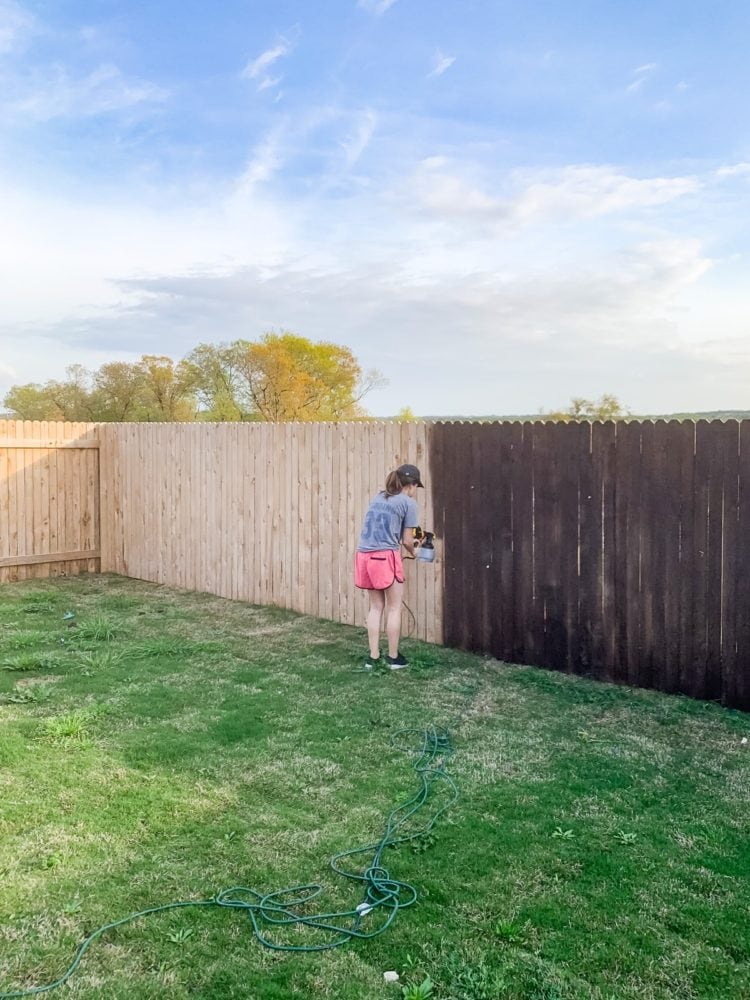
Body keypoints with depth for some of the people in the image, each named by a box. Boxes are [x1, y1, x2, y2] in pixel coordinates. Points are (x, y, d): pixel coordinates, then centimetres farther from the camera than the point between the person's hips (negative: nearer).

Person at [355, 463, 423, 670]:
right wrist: (413, 552, 23)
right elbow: (406, 540, 1)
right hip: (386, 557, -6)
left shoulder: (378, 497, 19)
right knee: (394, 607, 8)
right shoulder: (408, 502, 1)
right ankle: (393, 657, 14)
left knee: (376, 607, 15)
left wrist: (408, 541, 32)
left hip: (365, 555, 6)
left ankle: (373, 657, 16)